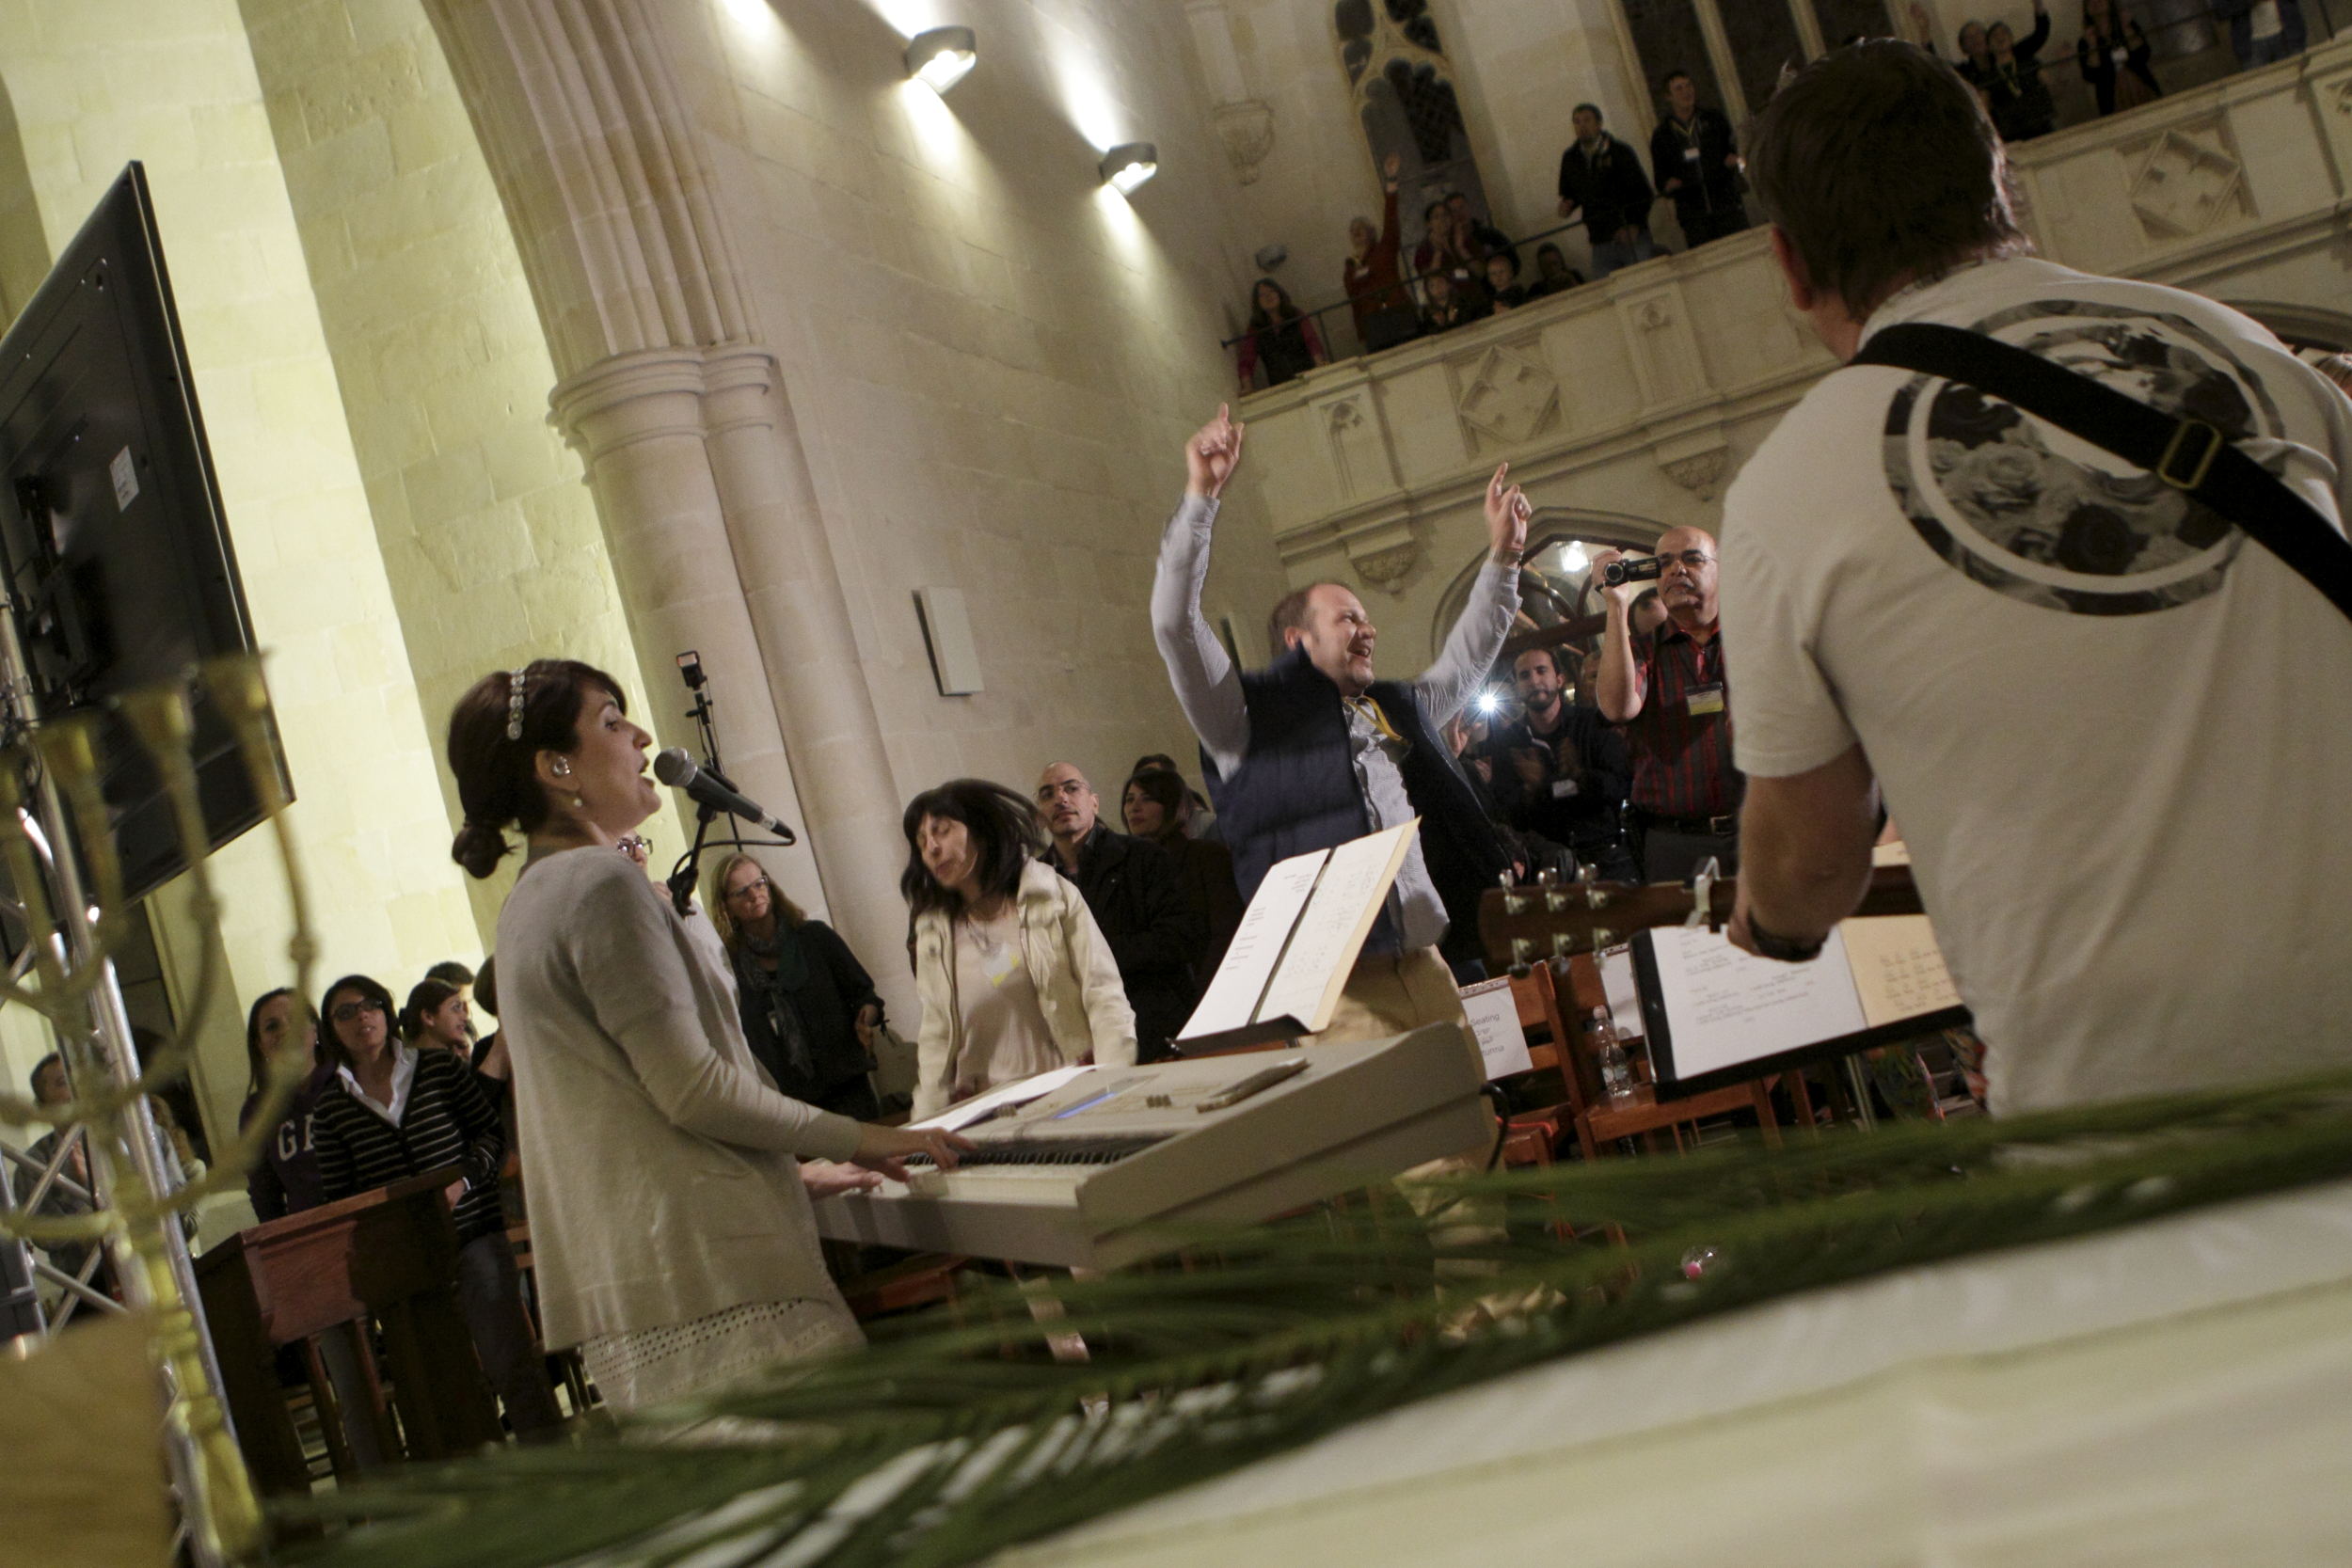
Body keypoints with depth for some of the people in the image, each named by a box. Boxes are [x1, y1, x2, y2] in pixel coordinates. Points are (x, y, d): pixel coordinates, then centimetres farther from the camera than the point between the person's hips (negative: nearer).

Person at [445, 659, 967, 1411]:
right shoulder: (602, 883, -11)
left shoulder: (531, 901, 21)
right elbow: (693, 1088, -15)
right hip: (704, 1266, -10)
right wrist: (858, 1139, -4)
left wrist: (795, 1171, 27)